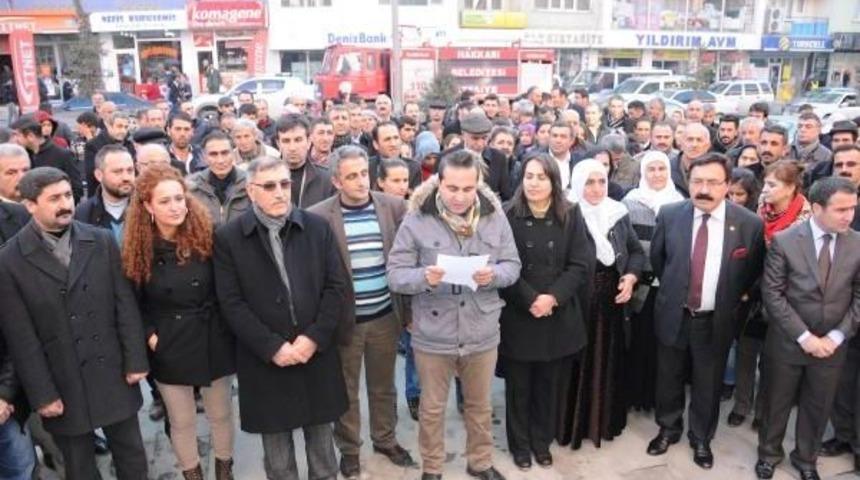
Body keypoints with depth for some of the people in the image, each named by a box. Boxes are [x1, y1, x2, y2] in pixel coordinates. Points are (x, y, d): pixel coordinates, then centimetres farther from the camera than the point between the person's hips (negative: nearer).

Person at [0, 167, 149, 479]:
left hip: (113, 373, 2)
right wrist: (42, 394, -9)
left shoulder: (102, 241, -3)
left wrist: (135, 360, -3)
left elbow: (125, 305, -1)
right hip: (63, 384, -1)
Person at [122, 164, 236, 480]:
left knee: (221, 414, 16)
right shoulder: (138, 249, -8)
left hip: (213, 341, 1)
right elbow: (133, 303, 1)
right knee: (181, 421, 14)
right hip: (169, 349, 0)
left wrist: (224, 326, -4)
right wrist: (149, 335, -9)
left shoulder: (206, 236, -9)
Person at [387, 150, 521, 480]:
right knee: (432, 408, 17)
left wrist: (493, 275, -21)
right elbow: (395, 274, -11)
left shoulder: (494, 215, -4)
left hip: (482, 332, 2)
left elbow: (513, 265, 1)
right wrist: (424, 277, -31)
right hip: (433, 334, -2)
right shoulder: (416, 219, -12)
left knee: (480, 405, 22)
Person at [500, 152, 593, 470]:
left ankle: (542, 441, 32)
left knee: (549, 383, 13)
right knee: (518, 384, 9)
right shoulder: (509, 216, -6)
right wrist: (530, 300, -17)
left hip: (558, 315, 2)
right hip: (518, 315, -1)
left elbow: (581, 265, -4)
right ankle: (520, 444, 27)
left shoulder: (571, 216, 0)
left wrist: (553, 297, -15)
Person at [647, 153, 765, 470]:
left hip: (716, 321, -1)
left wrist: (730, 299, 5)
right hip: (673, 315, 1)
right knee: (669, 380, 17)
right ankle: (669, 429, 41)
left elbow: (753, 271, 4)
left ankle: (701, 439, 38)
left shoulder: (749, 224, -13)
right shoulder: (669, 215, -9)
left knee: (708, 385, 15)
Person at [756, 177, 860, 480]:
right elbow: (772, 294, -13)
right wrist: (804, 336, -16)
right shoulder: (784, 241, -13)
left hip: (831, 345, 2)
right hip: (787, 342, -2)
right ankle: (769, 453, 37)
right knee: (777, 402, 14)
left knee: (818, 406, 17)